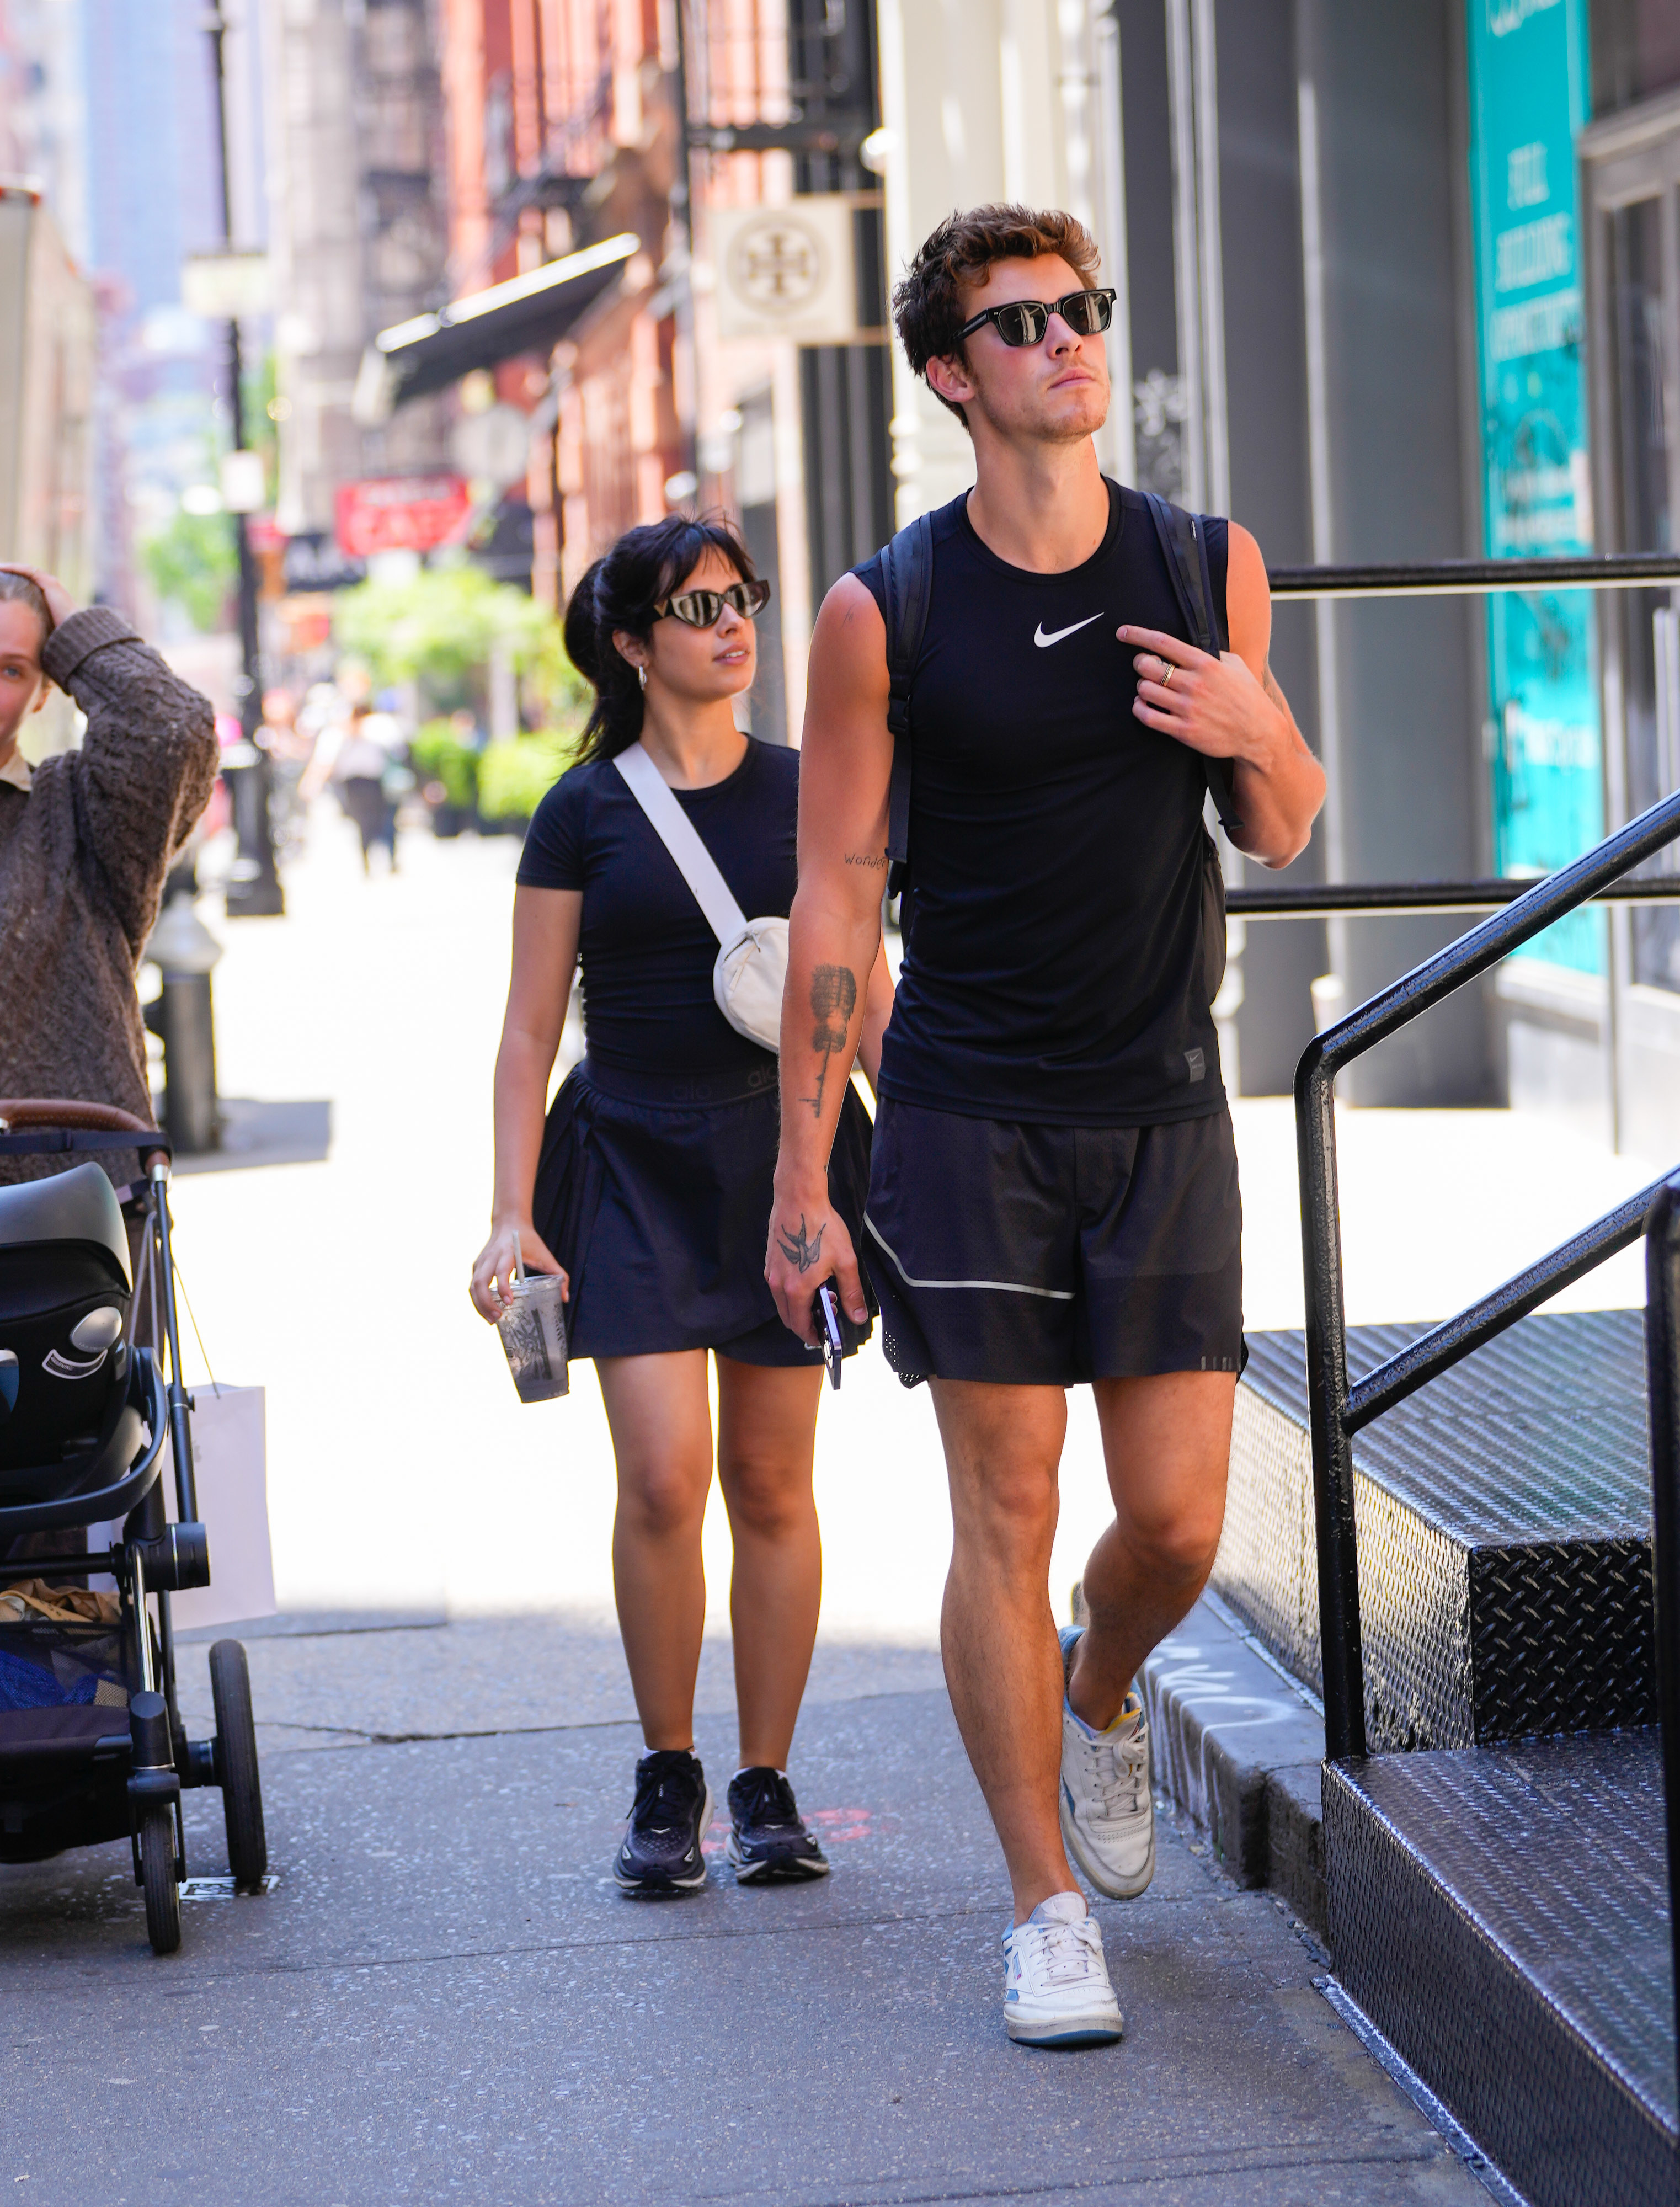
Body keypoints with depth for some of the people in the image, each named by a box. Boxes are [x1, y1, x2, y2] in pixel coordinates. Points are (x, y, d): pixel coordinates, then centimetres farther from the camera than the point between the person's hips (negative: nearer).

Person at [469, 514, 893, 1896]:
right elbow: (531, 1032, 3)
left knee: (771, 1482, 3)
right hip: (634, 1160, -2)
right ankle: (667, 1780, 5)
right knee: (662, 1475, -12)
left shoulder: (804, 792, 8)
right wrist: (513, 1214, -4)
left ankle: (766, 1786, 13)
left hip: (787, 1150, 2)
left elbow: (867, 1000, 11)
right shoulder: (584, 812, 3)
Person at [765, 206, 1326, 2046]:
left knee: (1177, 1524, 1)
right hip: (968, 1117, -2)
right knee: (1006, 1513, -2)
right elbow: (834, 893, -2)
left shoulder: (1207, 568, 4)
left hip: (1162, 1105, 2)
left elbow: (1282, 837, 13)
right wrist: (801, 1167, -4)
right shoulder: (884, 614, -4)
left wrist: (1255, 735, -11)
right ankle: (1047, 1908, 10)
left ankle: (1101, 1696, 36)